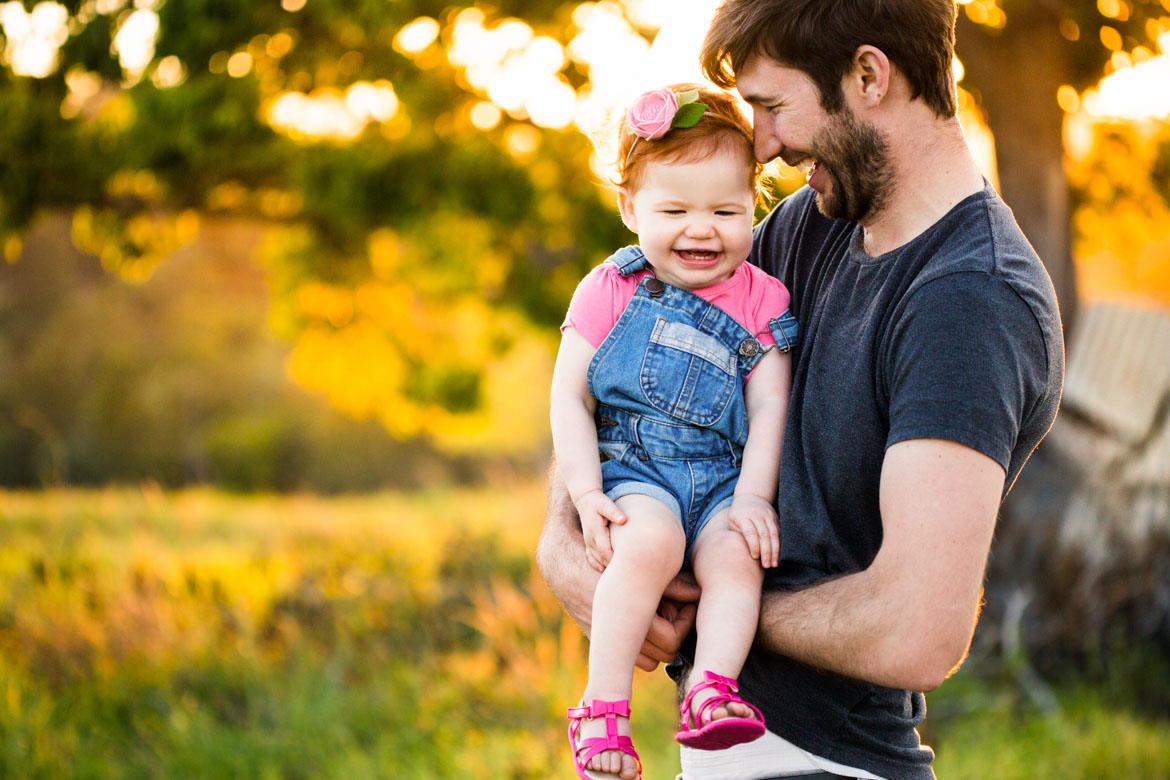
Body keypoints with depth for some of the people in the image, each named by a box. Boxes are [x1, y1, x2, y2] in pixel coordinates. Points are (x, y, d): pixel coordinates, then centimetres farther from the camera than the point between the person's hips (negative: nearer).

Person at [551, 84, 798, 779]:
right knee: (650, 542, -33)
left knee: (736, 555, -30)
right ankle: (605, 703, -29)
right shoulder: (611, 291, 3)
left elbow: (770, 407, 2)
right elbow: (570, 397, 1)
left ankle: (712, 689, -34)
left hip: (723, 479, 2)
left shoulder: (762, 302, 7)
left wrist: (753, 496, -12)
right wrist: (587, 495, -10)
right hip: (631, 469, -2)